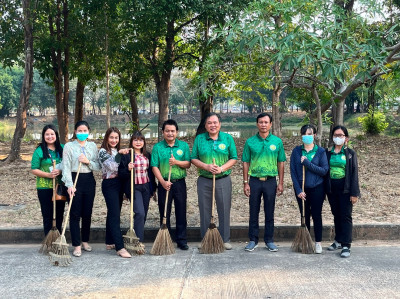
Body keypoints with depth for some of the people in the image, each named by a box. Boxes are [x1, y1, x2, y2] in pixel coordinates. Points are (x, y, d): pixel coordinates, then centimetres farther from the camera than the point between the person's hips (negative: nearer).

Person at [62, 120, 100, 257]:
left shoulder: (93, 146, 9)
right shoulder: (69, 146, -1)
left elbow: (98, 166, 6)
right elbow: (66, 167, -6)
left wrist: (88, 161, -12)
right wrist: (69, 185, -15)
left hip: (89, 180, 3)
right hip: (75, 179, -3)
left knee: (87, 213, 9)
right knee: (75, 214, -2)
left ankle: (85, 241, 25)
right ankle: (77, 245, 3)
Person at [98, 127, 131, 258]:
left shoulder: (118, 151, 14)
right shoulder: (103, 151, -8)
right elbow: (111, 166, -21)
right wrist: (119, 154, -26)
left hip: (118, 184, 8)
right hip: (109, 185, -8)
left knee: (113, 214, 13)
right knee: (115, 215, -12)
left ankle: (110, 243, 21)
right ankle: (120, 248, -17)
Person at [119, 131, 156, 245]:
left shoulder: (147, 155, 12)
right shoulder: (126, 155, -5)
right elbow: (121, 174, -6)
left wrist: (153, 188, 17)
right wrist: (128, 169, -25)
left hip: (146, 187, 6)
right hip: (134, 187, -5)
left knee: (144, 214, 8)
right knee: (140, 213, -16)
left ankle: (139, 238, 22)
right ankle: (139, 241, -12)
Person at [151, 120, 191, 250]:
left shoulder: (184, 145, 5)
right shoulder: (157, 147, 1)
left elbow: (188, 164, 1)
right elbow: (154, 167, -5)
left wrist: (177, 162, -18)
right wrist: (163, 182, -15)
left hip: (180, 183, 1)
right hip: (164, 184, -1)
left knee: (181, 213, 5)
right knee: (164, 214, 5)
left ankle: (182, 241, 14)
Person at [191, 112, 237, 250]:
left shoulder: (228, 138, 4)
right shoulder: (199, 139, 5)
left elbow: (233, 158, 2)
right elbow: (194, 159, 4)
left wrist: (222, 168, -13)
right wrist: (206, 167, -13)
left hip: (223, 180, 0)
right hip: (204, 180, 1)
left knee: (224, 210, 4)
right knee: (205, 211, 5)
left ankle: (225, 240, 14)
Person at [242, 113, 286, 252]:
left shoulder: (277, 141, 2)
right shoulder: (250, 142, 1)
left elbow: (281, 163, 6)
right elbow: (246, 163, 3)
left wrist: (281, 183, 2)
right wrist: (245, 183, -2)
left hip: (271, 181, 0)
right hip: (254, 180, 0)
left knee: (270, 213, 7)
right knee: (253, 212, 6)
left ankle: (269, 240, 18)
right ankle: (253, 240, 15)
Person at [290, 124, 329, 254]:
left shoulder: (320, 151, -2)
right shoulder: (296, 151, 1)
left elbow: (325, 170, -10)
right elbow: (293, 171, -2)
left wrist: (307, 163, -18)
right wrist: (298, 190, -9)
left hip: (317, 188, -1)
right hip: (301, 189, 1)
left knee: (316, 215, 4)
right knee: (304, 215, 8)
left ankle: (318, 242, 14)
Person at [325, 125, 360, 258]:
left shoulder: (350, 153, 0)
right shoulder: (327, 152, 7)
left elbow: (354, 173, -3)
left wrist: (354, 193, -9)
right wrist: (325, 190, 2)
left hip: (345, 189, -3)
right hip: (331, 188, 3)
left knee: (346, 216, -4)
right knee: (336, 215, 12)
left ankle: (346, 245, -2)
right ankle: (338, 241, 23)